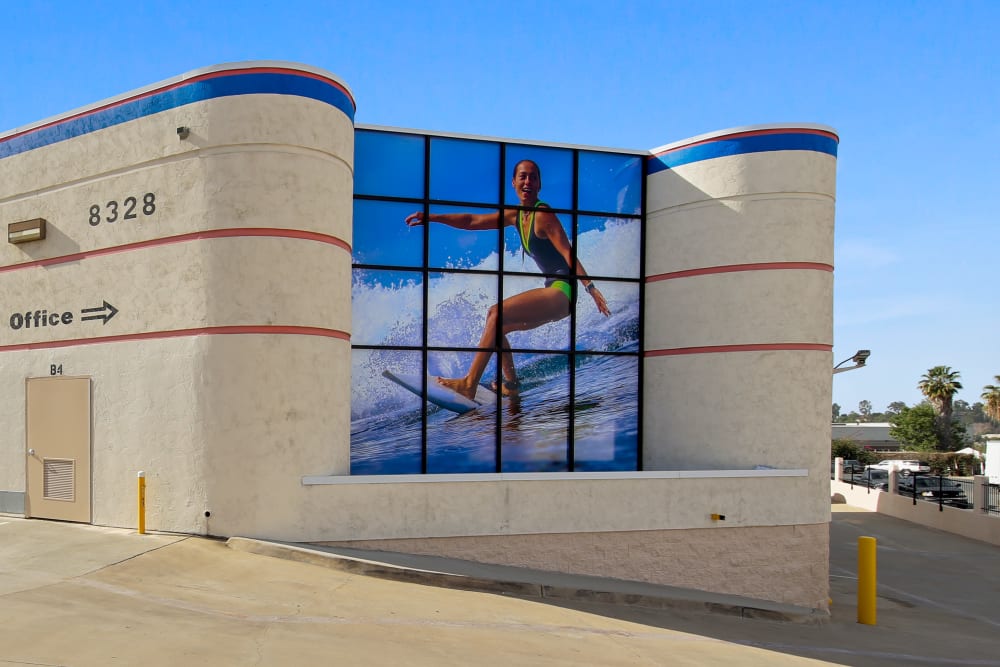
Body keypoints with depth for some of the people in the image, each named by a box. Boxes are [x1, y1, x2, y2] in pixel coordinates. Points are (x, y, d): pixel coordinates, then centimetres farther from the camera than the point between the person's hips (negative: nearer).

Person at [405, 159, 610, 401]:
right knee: (496, 324, 14)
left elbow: (568, 253, -18)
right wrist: (432, 217, 11)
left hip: (562, 291, -9)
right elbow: (473, 221, 16)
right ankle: (511, 384, 13)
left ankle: (470, 384, -24)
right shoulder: (515, 215, 12)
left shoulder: (543, 214, -12)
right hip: (553, 293, 9)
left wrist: (590, 287, -28)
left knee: (498, 313, -21)